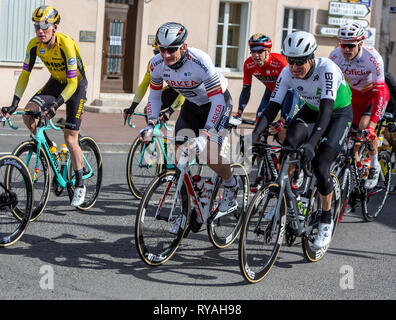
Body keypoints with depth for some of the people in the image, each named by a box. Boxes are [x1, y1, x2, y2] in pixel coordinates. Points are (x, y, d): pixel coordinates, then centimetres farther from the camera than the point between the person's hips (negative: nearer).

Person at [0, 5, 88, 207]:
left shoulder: (66, 45, -32)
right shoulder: (34, 45, -16)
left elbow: (72, 84, -31)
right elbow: (25, 75, -8)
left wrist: (55, 105, -42)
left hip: (76, 85, -5)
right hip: (56, 82, 5)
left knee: (70, 139, -8)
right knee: (28, 114, -20)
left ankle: (80, 185, 7)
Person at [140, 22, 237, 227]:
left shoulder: (200, 62, -35)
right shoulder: (157, 64, -19)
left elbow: (217, 101, -34)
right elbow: (154, 96, -2)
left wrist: (205, 134, -42)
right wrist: (151, 124, -17)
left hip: (217, 102, -5)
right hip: (192, 104, 6)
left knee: (210, 154, -22)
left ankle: (231, 186, 10)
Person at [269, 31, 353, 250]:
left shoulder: (327, 69, -35)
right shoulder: (288, 73, -20)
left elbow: (326, 110, -43)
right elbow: (272, 107, -21)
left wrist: (311, 143, -55)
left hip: (339, 113, -4)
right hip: (311, 110, 4)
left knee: (319, 166, -19)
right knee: (289, 143, -28)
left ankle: (326, 220, 2)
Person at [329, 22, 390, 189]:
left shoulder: (372, 57, -34)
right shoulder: (335, 56, -23)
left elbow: (379, 92, -38)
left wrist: (371, 124, -46)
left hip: (374, 93, -4)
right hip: (355, 94, 4)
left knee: (365, 126, -23)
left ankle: (375, 167, -2)